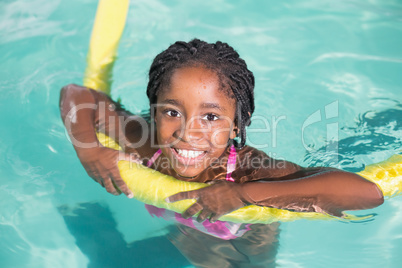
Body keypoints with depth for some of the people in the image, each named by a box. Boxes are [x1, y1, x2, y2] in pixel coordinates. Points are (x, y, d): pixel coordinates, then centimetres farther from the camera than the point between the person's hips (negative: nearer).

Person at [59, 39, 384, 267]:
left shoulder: (248, 172, -43)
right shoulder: (144, 146, -30)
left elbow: (367, 192, -56)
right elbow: (75, 94, -15)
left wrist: (242, 193, -54)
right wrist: (89, 152, -35)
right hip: (173, 235, 3)